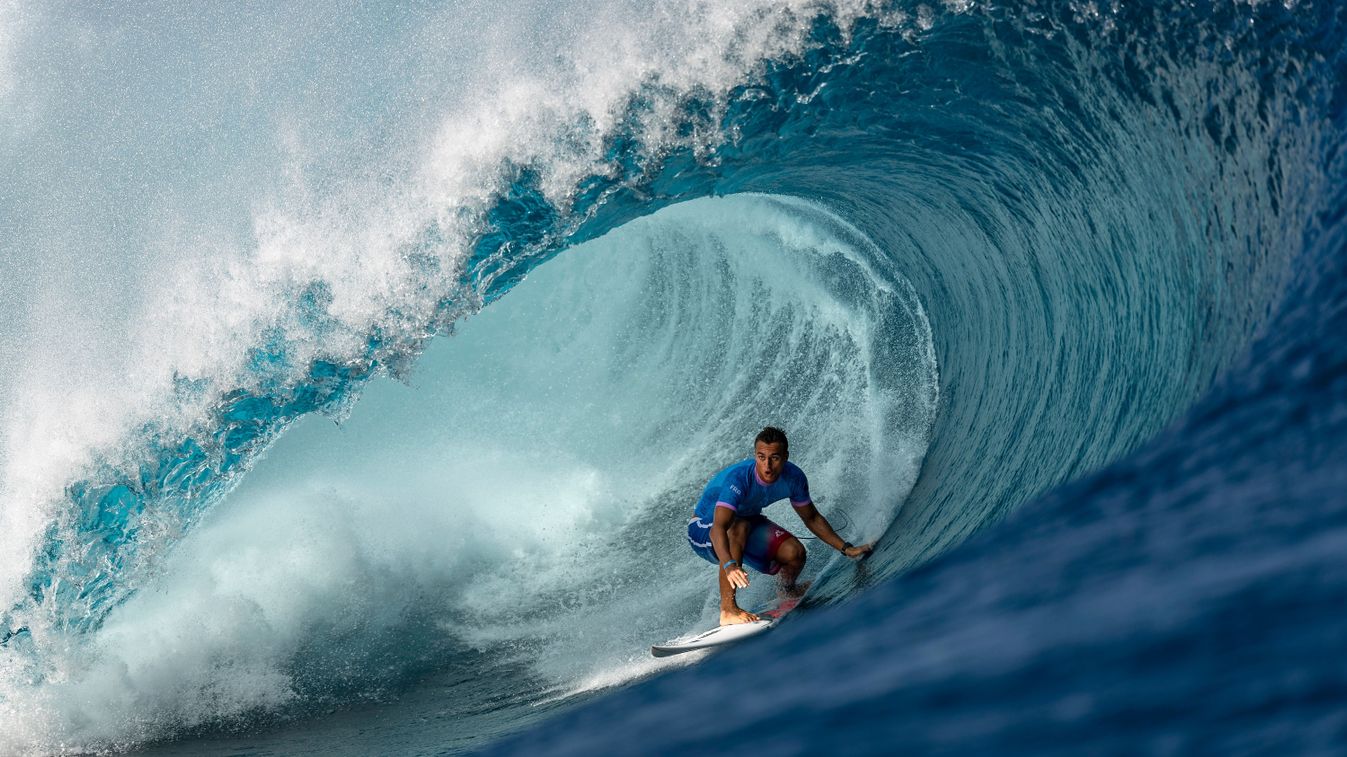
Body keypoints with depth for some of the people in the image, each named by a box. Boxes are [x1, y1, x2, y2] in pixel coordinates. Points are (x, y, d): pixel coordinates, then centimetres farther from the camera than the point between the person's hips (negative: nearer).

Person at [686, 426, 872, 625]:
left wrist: (846, 548, -6)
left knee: (795, 553, -16)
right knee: (739, 526, -38)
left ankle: (789, 591, 21)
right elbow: (718, 529, -49)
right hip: (704, 531, -5)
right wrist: (729, 565, -66)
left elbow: (812, 518, 0)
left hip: (747, 522, 5)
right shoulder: (739, 478, -37)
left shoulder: (793, 477, -18)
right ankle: (728, 609, -36)